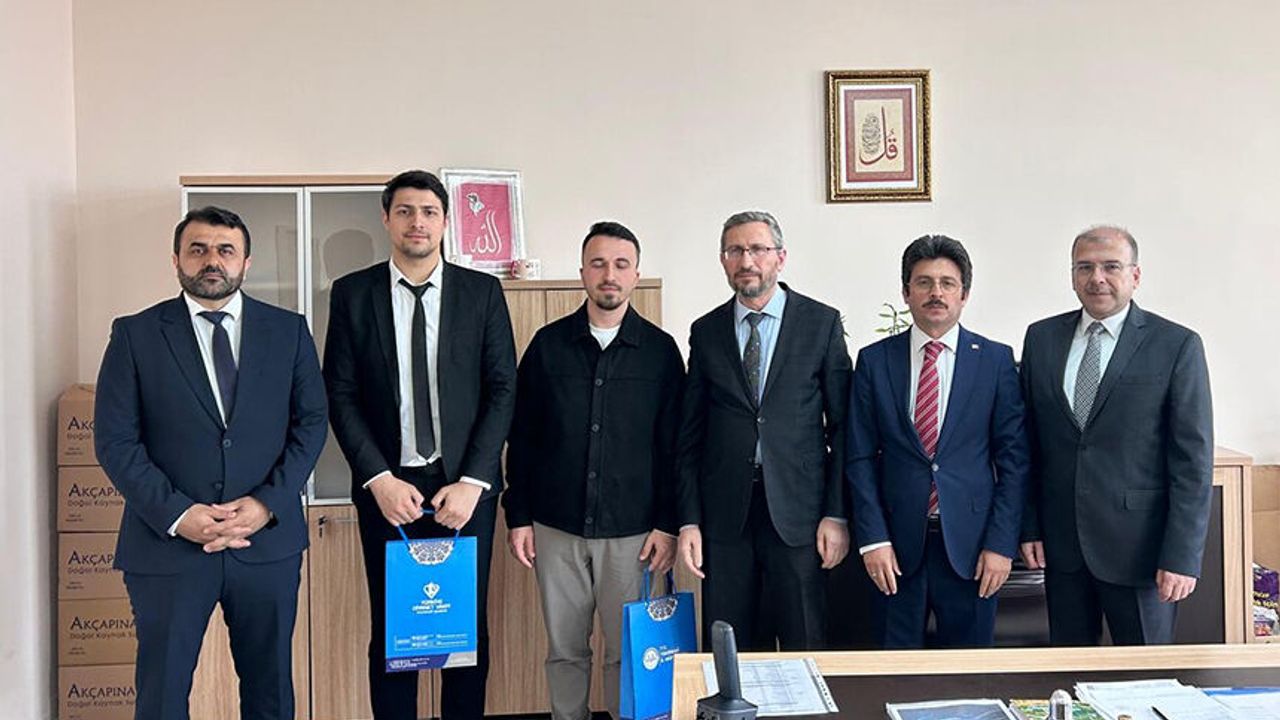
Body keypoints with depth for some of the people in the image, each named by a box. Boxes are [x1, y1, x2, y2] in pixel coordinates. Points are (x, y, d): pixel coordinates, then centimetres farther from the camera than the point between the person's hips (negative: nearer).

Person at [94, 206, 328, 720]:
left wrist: (267, 504, -10)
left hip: (268, 539, 1)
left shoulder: (288, 330, 5)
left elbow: (310, 422, 2)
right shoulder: (135, 334, 1)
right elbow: (114, 440, -3)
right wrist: (176, 515, -13)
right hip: (168, 543, -1)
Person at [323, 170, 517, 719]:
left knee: (469, 627, 8)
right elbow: (341, 395, 1)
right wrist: (379, 479, -9)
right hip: (388, 486, 0)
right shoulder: (353, 293, 3)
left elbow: (502, 389, 0)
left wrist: (472, 482, -8)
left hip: (465, 485, 0)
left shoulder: (483, 292, 3)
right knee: (391, 630, 8)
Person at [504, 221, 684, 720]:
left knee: (627, 650, 6)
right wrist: (518, 516, 2)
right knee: (564, 649, 10)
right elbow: (521, 438, 6)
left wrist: (667, 525, -3)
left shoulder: (660, 350, 1)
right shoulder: (548, 345, 3)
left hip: (630, 530, -1)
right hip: (556, 527, 1)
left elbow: (672, 445, 1)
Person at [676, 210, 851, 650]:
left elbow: (841, 427, 1)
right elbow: (690, 435, 8)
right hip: (725, 512, 2)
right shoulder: (706, 332, 8)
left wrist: (837, 514, -4)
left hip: (798, 512, -1)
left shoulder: (822, 323, 3)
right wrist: (689, 520, 1)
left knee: (805, 650, 6)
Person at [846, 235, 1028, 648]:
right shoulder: (874, 361, 3)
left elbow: (1013, 458, 1)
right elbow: (861, 457, 2)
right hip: (897, 542, 0)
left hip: (970, 543, 0)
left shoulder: (996, 360, 2)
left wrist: (1001, 544, -5)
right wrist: (873, 538, -5)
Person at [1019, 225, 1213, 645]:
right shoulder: (1041, 338, 4)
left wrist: (1182, 557, -11)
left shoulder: (1177, 346, -6)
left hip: (1139, 547, -3)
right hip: (1060, 544, 3)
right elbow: (1028, 441, 7)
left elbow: (1193, 460, -8)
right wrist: (1028, 526, 4)